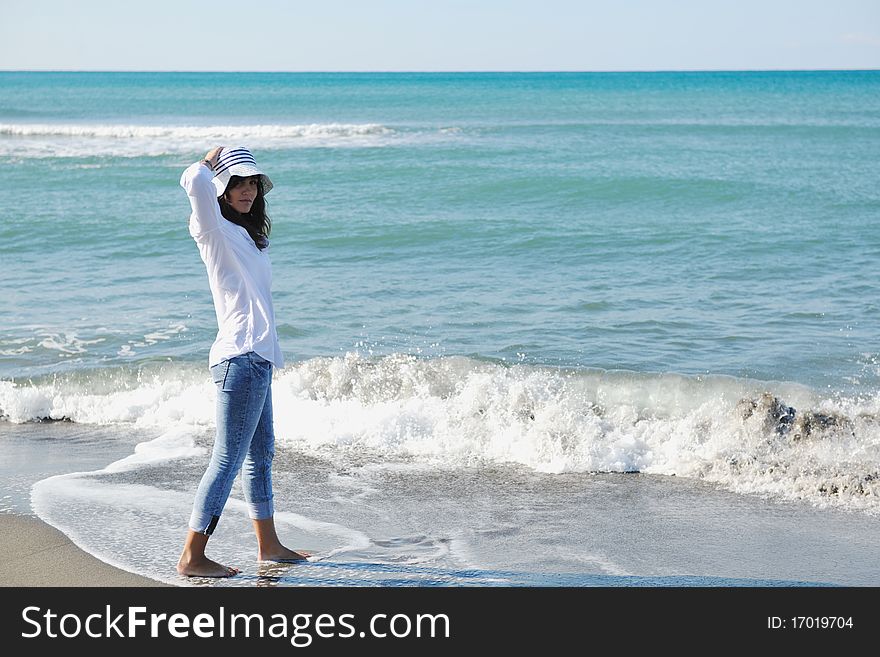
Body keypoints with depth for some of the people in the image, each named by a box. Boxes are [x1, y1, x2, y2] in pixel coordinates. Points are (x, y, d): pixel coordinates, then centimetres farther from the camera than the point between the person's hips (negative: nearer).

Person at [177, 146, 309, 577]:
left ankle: (268, 546, 27)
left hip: (255, 358, 10)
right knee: (227, 460, -10)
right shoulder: (217, 230, -9)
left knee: (261, 453, 17)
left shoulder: (246, 233, 19)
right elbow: (194, 180, -26)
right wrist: (211, 162, -6)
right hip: (240, 358, -10)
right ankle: (192, 557, -7)